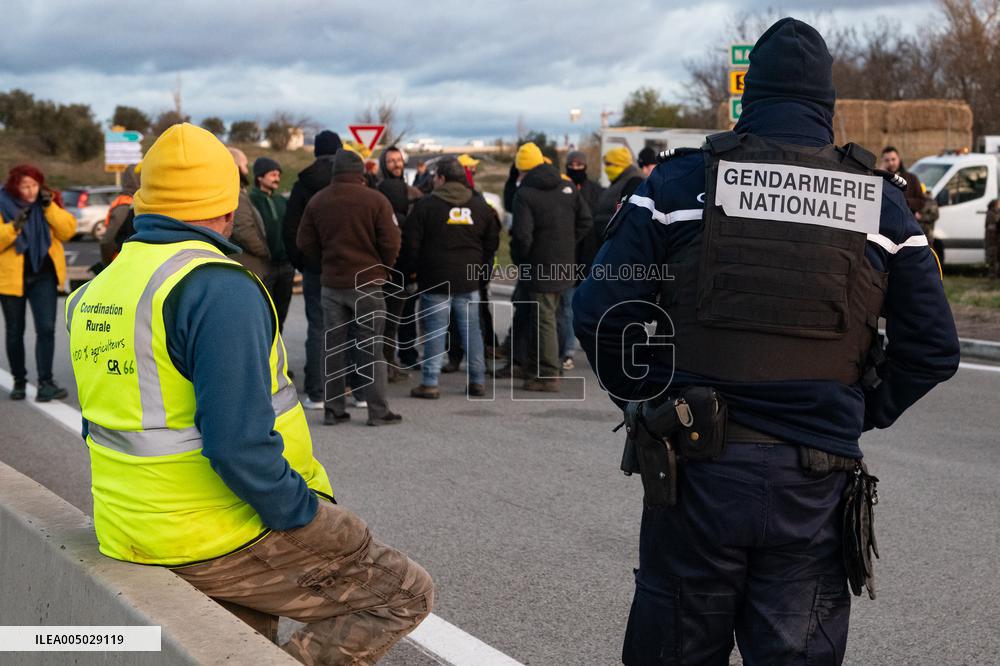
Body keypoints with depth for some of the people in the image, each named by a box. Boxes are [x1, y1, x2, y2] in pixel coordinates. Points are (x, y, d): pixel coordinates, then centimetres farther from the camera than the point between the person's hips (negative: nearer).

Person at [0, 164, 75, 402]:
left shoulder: (48, 202, 3)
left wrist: (49, 207, -17)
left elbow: (68, 231, -8)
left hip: (43, 275, 1)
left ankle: (45, 382, -8)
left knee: (46, 328, -10)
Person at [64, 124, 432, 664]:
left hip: (135, 536, 9)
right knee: (405, 594, 2)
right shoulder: (220, 289, -21)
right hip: (228, 537, -9)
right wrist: (306, 512, -15)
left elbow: (103, 425, 15)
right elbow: (240, 444, -28)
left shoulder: (93, 294, 7)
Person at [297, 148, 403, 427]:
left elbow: (305, 244, 2)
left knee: (333, 347, 11)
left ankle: (333, 409, 13)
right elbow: (390, 244, -10)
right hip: (368, 282, -3)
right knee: (371, 348, 3)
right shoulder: (375, 200, -10)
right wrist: (382, 269, 8)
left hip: (332, 284, 3)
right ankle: (378, 411, 5)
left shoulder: (317, 201, 1)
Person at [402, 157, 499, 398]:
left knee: (434, 331, 0)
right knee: (472, 330, 9)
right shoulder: (480, 205, 7)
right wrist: (482, 268, 21)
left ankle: (430, 383, 0)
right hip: (469, 280, 4)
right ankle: (478, 381, 11)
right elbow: (492, 241, 13)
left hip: (435, 280, -4)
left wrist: (412, 269, 7)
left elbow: (411, 243, -7)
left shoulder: (425, 205, -7)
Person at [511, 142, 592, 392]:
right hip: (564, 266, 6)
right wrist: (568, 246, 13)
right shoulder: (567, 186, 6)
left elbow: (522, 235, -20)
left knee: (544, 319, -1)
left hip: (540, 267, -6)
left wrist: (519, 260, -3)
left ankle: (549, 376, 1)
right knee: (543, 317, 18)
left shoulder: (525, 194, -13)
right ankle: (535, 368, 27)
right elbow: (585, 221, 7)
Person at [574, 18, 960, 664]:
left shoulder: (681, 182, -2)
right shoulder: (882, 205, 2)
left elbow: (599, 313, -6)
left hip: (696, 471, -1)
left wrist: (642, 398, 9)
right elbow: (934, 349, 2)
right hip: (815, 486, 1)